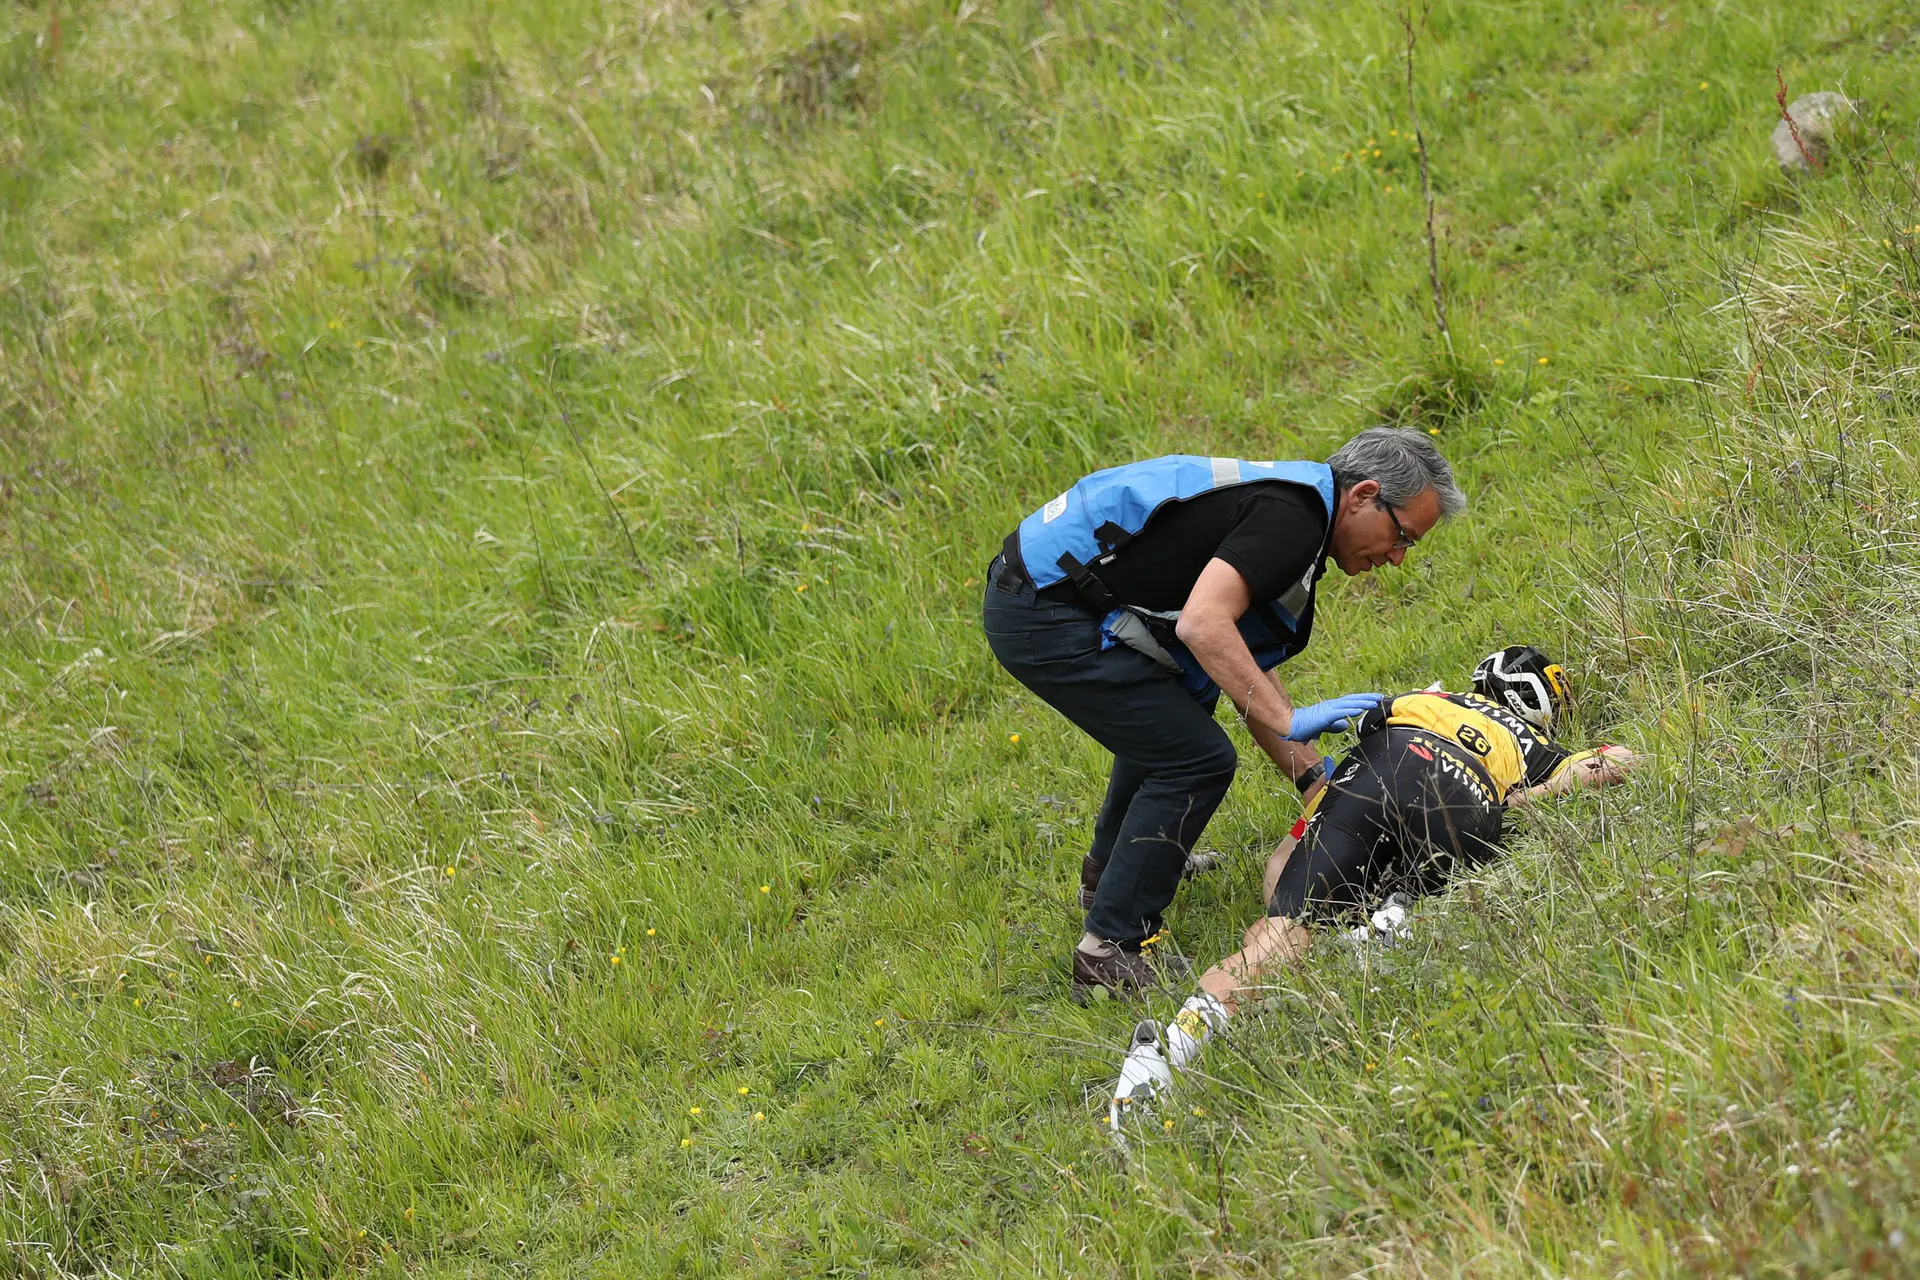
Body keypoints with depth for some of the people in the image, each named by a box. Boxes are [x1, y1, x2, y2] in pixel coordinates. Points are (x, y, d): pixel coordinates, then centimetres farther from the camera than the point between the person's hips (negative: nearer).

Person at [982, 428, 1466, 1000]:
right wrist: (1289, 720, -24)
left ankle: (1108, 868, 45)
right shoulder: (1291, 516, -15)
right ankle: (1109, 956, -6)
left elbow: (1248, 669, 22)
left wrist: (1317, 779, 18)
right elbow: (1203, 625, -28)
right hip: (1044, 617, -11)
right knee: (1195, 759, -9)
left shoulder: (1286, 505, 17)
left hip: (1032, 583, 11)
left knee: (1182, 697, 31)